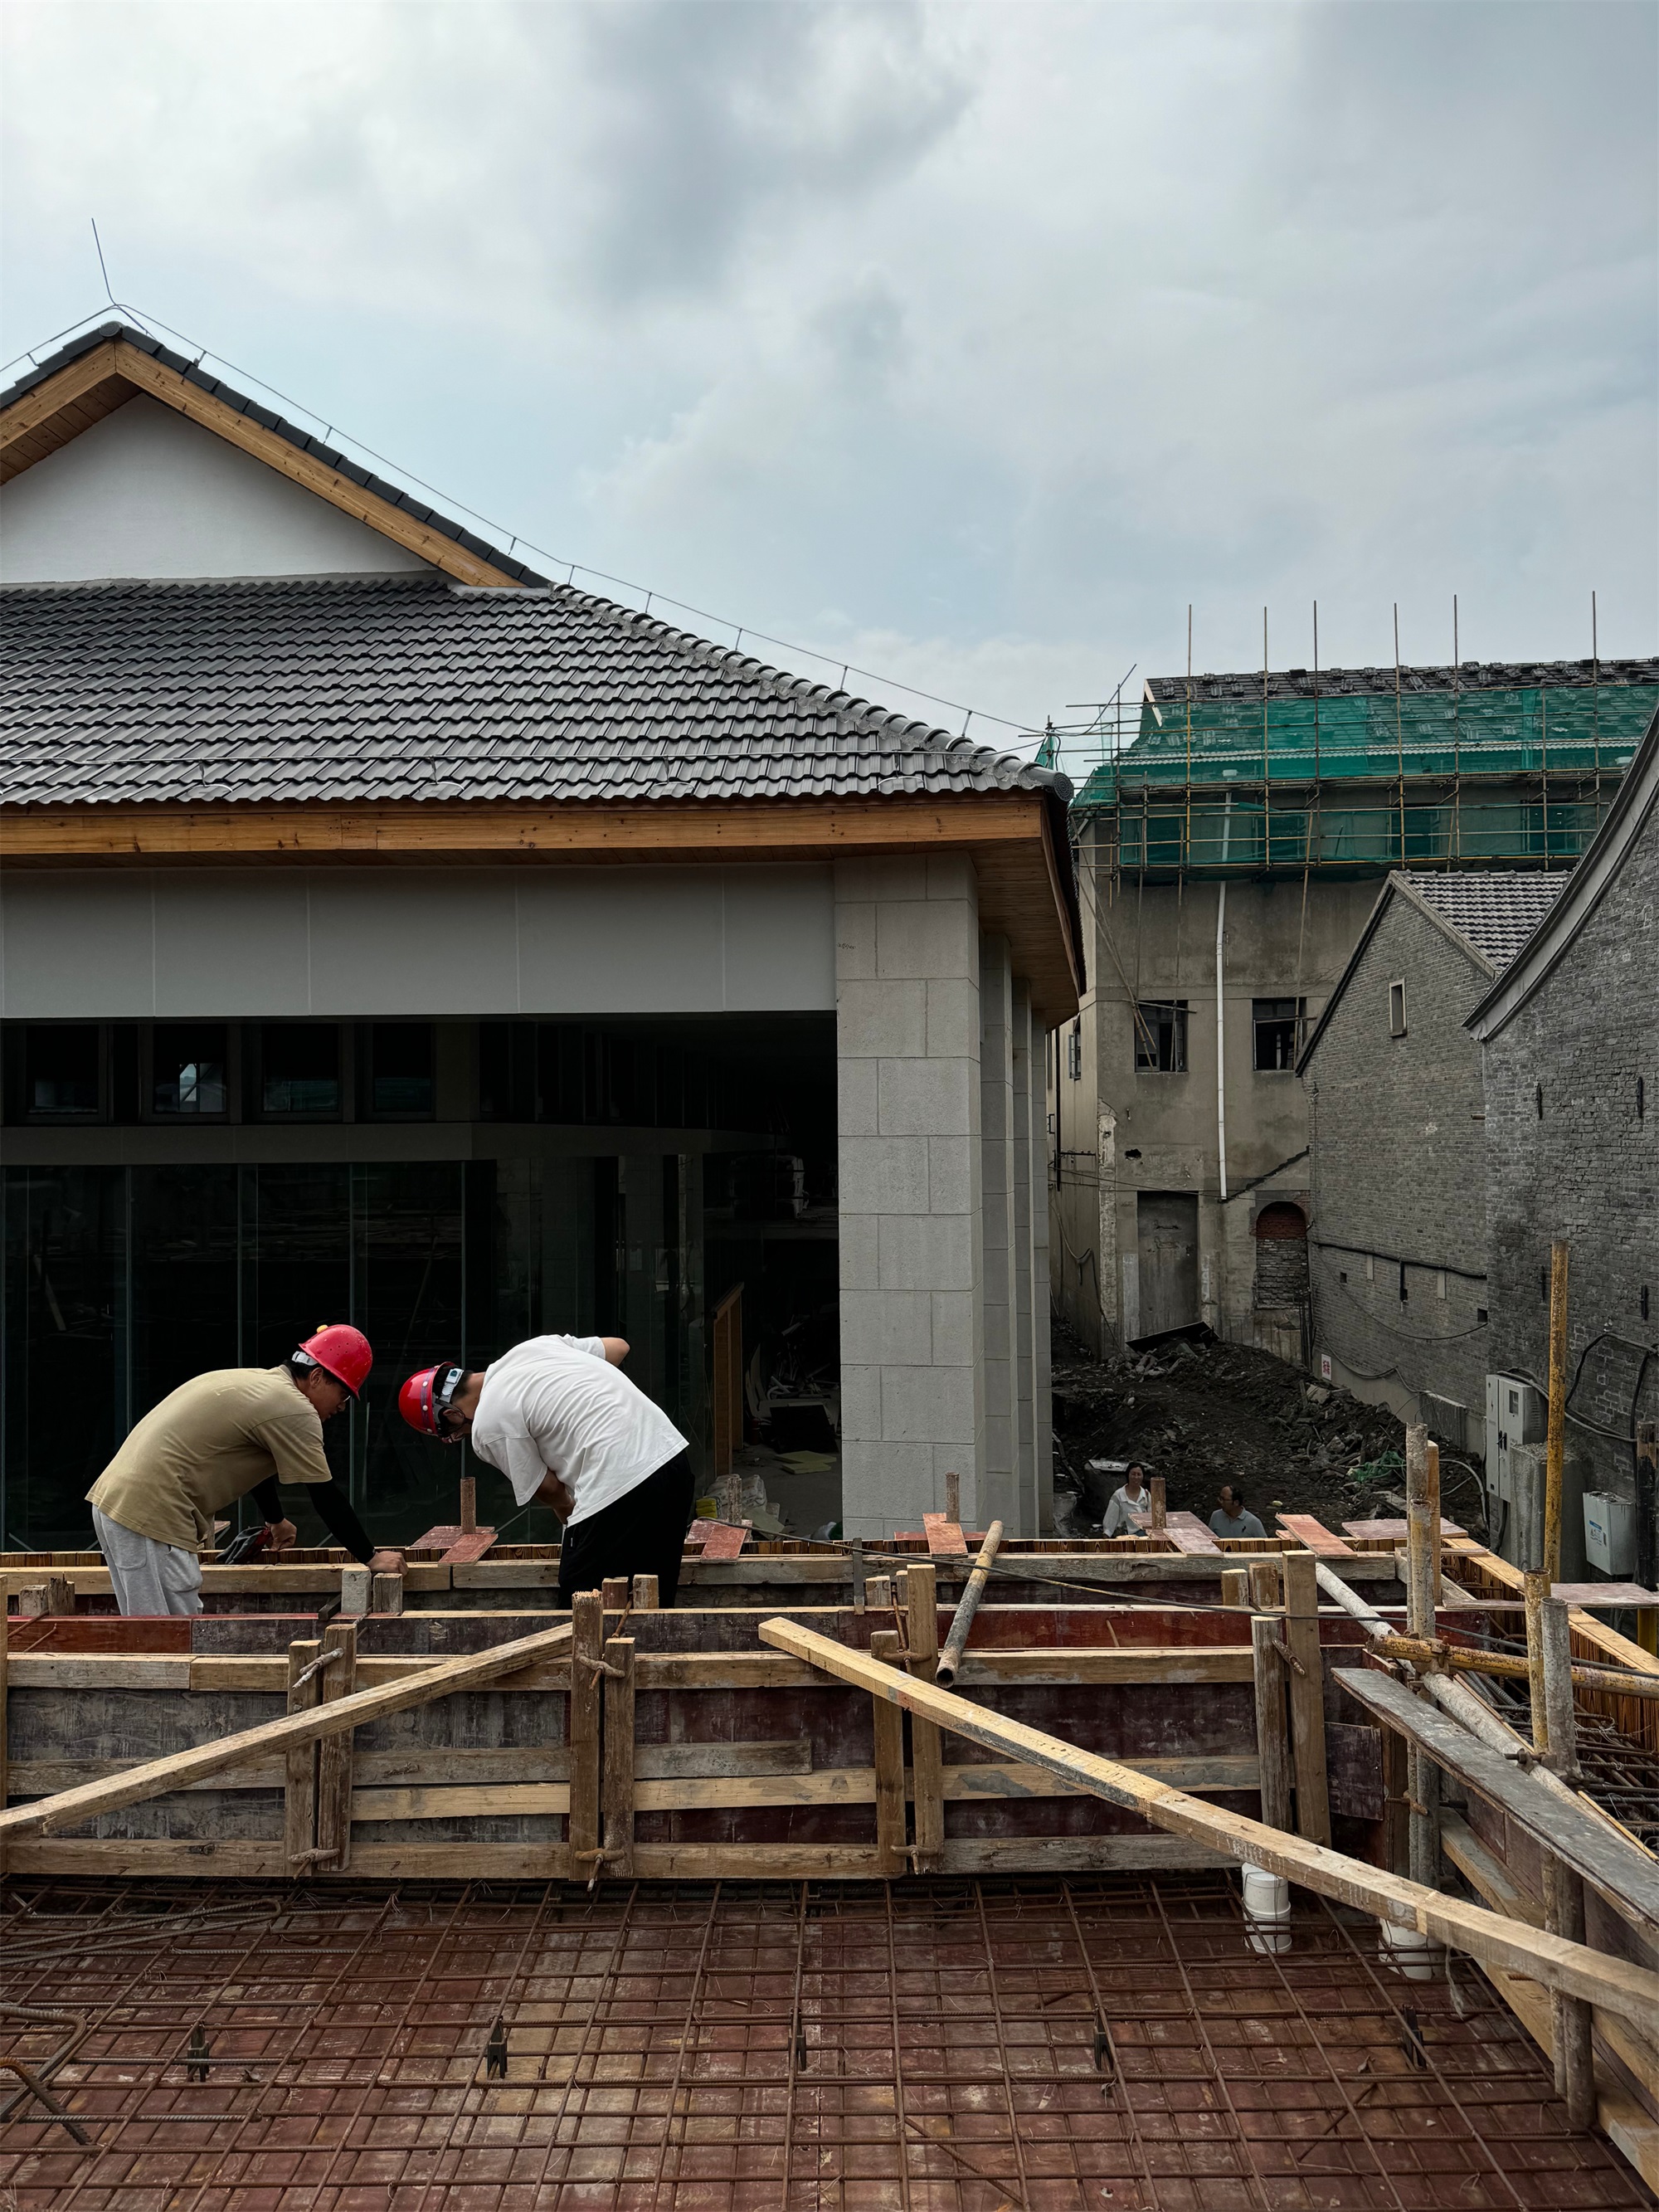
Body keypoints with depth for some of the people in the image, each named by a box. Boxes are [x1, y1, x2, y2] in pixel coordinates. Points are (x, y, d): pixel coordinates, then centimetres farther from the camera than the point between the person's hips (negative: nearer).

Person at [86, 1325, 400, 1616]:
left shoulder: (255, 1380, 19)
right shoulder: (294, 1409, -11)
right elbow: (327, 1498, -8)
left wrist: (276, 1520, 51)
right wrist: (371, 1558, 2)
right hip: (152, 1517, -10)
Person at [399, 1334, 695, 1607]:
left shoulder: (487, 1429, -3)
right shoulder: (535, 1346, 15)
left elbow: (549, 1489, 7)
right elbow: (619, 1347, 24)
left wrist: (568, 1513, 28)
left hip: (619, 1484, -8)